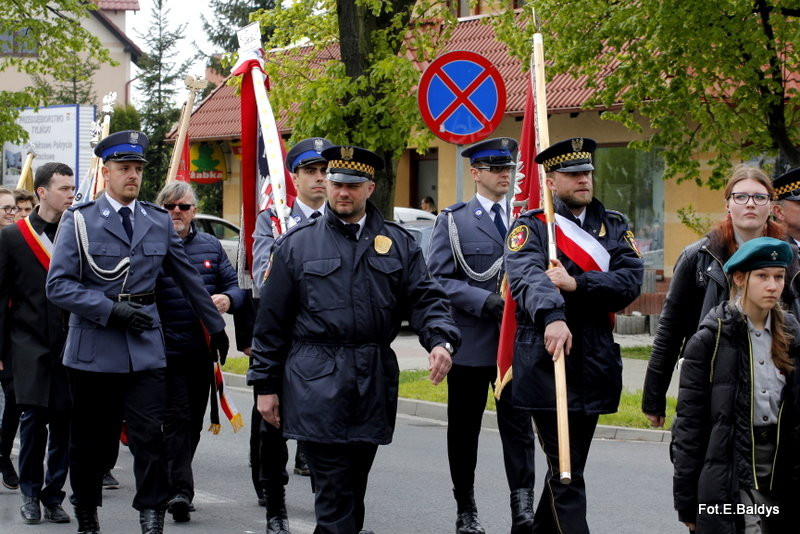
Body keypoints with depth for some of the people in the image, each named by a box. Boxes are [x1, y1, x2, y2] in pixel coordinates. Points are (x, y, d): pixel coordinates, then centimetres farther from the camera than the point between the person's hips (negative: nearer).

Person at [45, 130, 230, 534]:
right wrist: (112, 309, -16)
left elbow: (188, 279, 21)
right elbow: (58, 285, -8)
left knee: (150, 436, -8)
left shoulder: (158, 222, 11)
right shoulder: (79, 220, 0)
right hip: (93, 347, -2)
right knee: (91, 440, 8)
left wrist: (216, 326, 25)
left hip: (145, 348, 2)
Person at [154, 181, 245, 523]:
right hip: (168, 350, -5)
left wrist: (228, 299, -9)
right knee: (178, 418, -12)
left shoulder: (211, 246, 12)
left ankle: (175, 483, 26)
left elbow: (235, 286, 13)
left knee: (194, 421, 13)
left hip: (204, 350, 5)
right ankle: (181, 489, -15)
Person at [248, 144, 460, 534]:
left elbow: (425, 298, 5)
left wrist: (440, 340, -17)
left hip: (374, 383, 3)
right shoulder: (297, 244, 4)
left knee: (354, 484, 11)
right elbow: (271, 321, 5)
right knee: (334, 489, -9)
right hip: (317, 385, -3)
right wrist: (265, 384, 3)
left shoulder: (399, 243, 10)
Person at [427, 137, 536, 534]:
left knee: (518, 425, -5)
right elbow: (437, 280, -7)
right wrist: (487, 301, -19)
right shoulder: (454, 221, 2)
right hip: (471, 342, -2)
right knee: (465, 429, 8)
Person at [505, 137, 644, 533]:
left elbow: (631, 280, -4)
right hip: (546, 362, -5)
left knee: (569, 468, 14)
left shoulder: (615, 226, 12)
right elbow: (527, 278, -22)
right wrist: (552, 317, -42)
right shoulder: (530, 228, -2)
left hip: (595, 363, 5)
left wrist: (576, 284, -18)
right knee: (565, 474, -8)